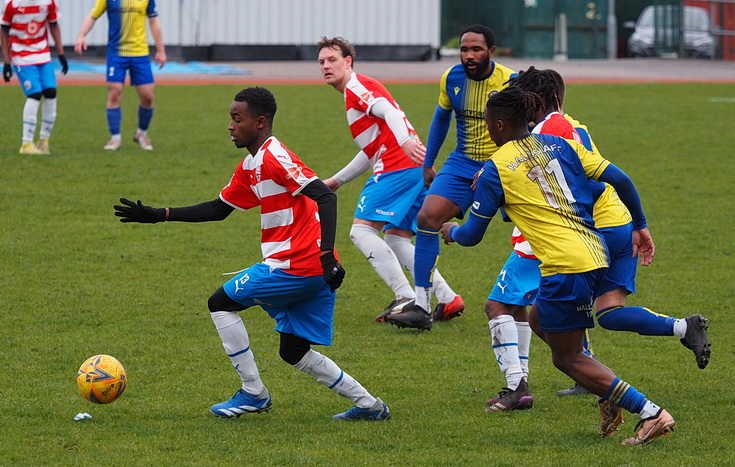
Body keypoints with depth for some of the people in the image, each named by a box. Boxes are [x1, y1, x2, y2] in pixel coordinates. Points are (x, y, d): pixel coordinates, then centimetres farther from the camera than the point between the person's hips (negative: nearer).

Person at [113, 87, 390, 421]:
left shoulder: (274, 157, -12)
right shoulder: (250, 167, 18)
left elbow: (325, 196, -21)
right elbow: (218, 209, 28)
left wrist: (327, 256, -29)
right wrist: (159, 215, 24)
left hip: (295, 266, -10)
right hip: (313, 273, 10)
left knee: (221, 303, 1)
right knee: (293, 353, 14)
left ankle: (253, 393, 4)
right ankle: (369, 405, 12)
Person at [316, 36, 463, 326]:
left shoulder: (357, 87, -2)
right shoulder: (353, 95, 29)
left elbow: (389, 112, -21)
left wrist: (406, 141, -39)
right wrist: (338, 180, 43)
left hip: (398, 168, -10)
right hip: (415, 171, 10)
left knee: (361, 230, -13)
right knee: (396, 240, 14)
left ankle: (406, 299, -22)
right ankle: (448, 299, 8)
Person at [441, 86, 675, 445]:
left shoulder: (495, 169, -3)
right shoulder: (560, 145, 13)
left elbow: (472, 235, 4)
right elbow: (619, 179, 7)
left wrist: (451, 232, 27)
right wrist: (640, 226, 18)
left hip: (564, 265, -8)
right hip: (595, 255, 8)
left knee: (568, 356, 5)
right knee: (539, 322, 27)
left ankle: (651, 413, -8)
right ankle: (611, 397, 16)